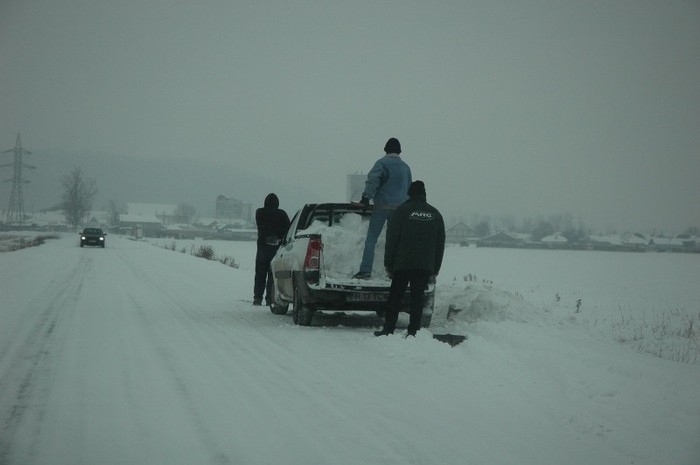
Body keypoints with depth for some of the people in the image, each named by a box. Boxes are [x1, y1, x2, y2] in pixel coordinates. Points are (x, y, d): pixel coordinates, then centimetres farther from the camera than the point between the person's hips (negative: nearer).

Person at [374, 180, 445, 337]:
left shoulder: (402, 210, 0)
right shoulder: (435, 214, 12)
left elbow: (391, 239, -3)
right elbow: (440, 245, 13)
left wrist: (388, 264, 2)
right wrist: (435, 270, 16)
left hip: (402, 264, -3)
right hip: (425, 266, 3)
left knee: (394, 297, 4)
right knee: (417, 298, 5)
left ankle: (388, 330, 3)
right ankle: (413, 332, 1)